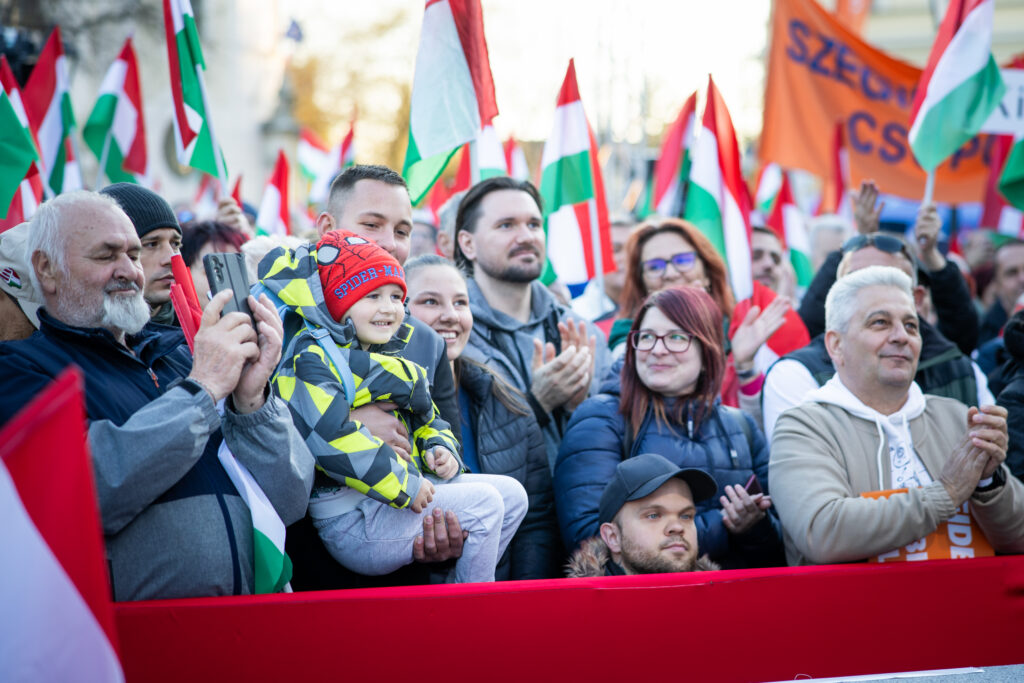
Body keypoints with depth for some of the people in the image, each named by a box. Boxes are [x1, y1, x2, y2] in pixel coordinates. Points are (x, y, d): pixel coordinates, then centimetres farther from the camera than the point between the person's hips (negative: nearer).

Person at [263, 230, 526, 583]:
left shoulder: (393, 357, 20)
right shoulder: (313, 359, -12)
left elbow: (426, 418, 31)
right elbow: (329, 438, -27)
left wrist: (440, 448, 6)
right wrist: (402, 486, -24)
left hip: (406, 485, 10)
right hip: (351, 519, -10)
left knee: (512, 494, 11)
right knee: (482, 503, -19)